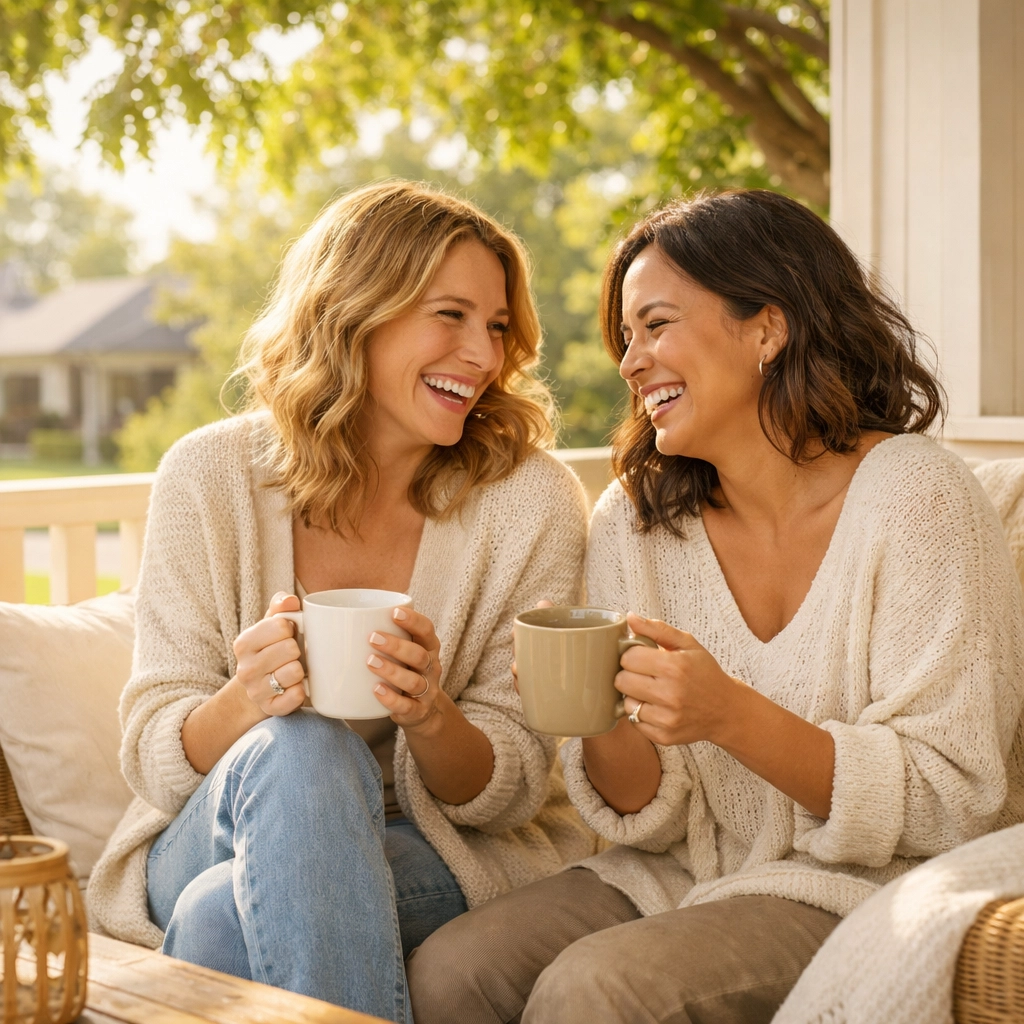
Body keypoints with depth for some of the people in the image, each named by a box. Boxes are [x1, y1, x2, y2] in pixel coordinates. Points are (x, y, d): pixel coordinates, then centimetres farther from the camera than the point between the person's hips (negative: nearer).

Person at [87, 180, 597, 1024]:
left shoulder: (531, 501, -8)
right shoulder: (211, 477, -6)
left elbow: (512, 788, -5)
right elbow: (154, 756, -6)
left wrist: (429, 716, -28)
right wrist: (246, 703, -29)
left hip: (448, 857, -2)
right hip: (211, 841, 2)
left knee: (222, 919, -33)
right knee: (299, 751, -33)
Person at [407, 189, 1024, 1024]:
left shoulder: (914, 498, -13)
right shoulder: (633, 522, 1)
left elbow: (953, 803, -15)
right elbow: (651, 814, 2)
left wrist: (734, 717, -28)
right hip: (684, 880, 4)